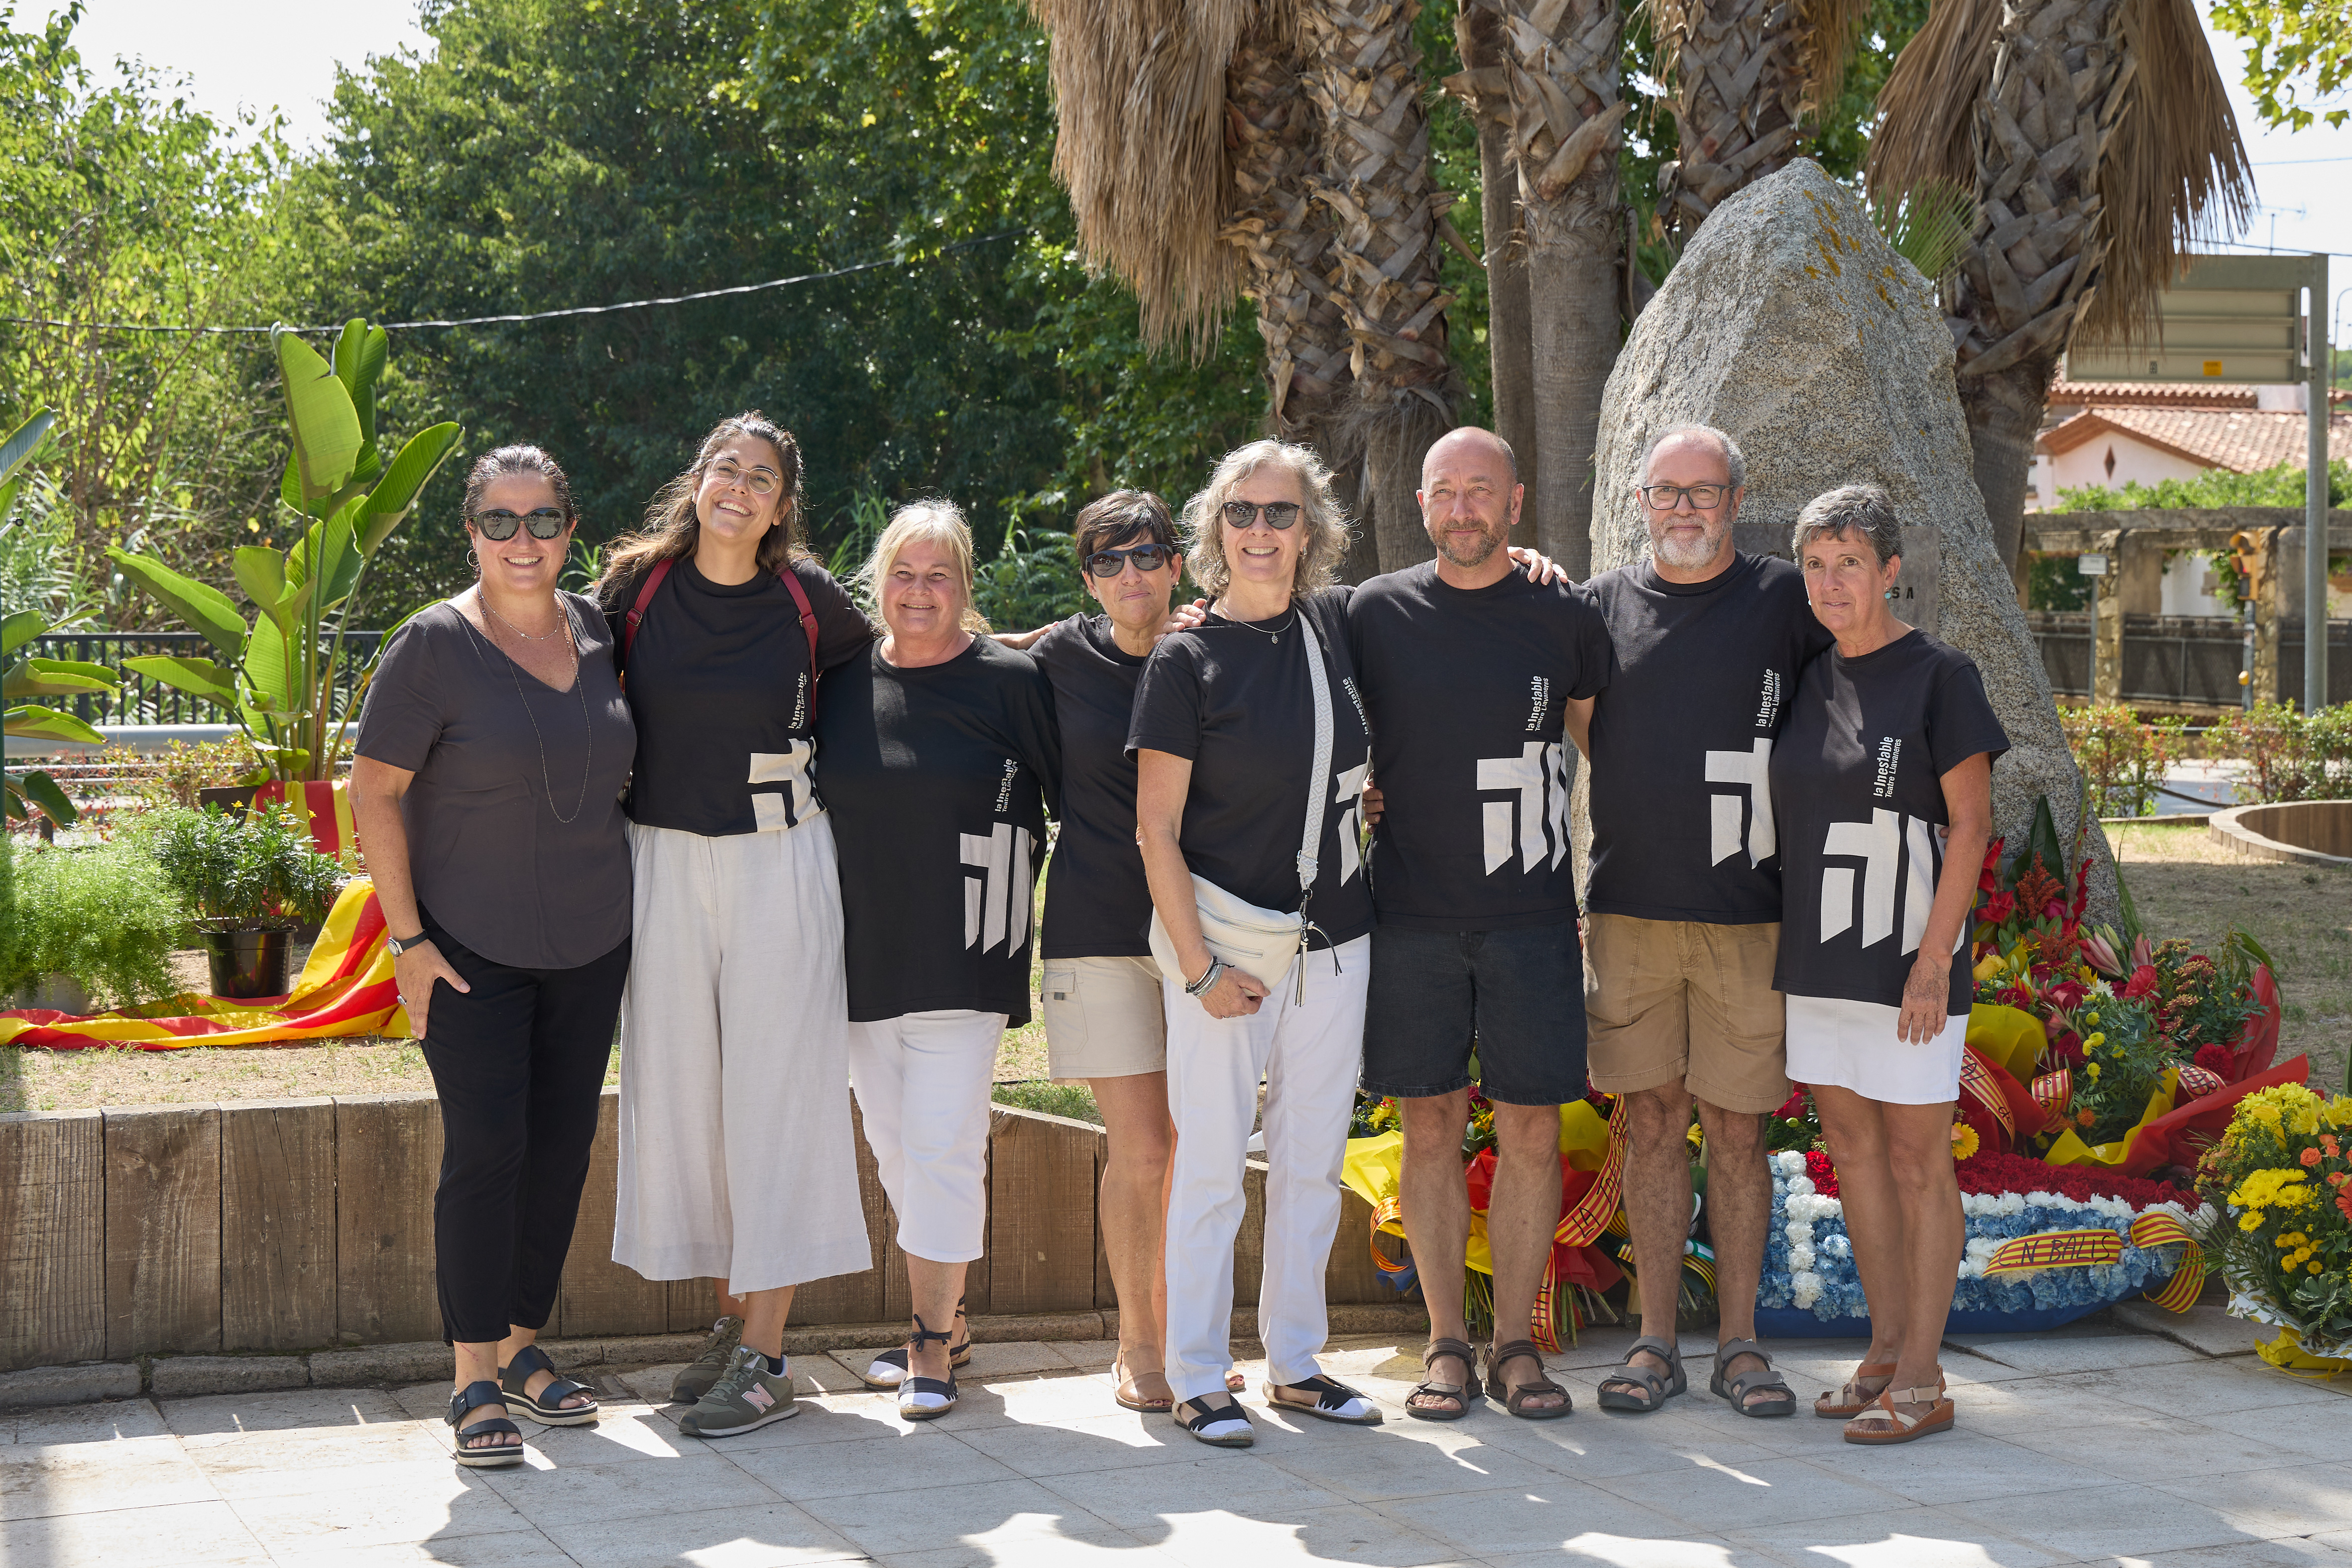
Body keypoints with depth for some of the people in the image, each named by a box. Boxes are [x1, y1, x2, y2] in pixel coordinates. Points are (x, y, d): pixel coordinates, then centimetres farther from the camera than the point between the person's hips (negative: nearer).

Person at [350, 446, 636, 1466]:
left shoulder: (592, 631, 3)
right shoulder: (435, 645, -12)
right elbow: (373, 790, -10)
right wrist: (408, 938, -13)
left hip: (589, 948, 5)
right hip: (471, 951, -5)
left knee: (562, 1148, 8)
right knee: (487, 1150, -9)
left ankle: (523, 1352, 22)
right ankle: (476, 1382, -1)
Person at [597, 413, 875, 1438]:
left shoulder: (806, 597, -3)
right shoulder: (638, 583, 0)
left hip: (778, 862, -2)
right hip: (665, 859, 2)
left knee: (774, 1087, -3)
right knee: (681, 1085, 6)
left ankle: (766, 1357, 0)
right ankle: (731, 1316, 20)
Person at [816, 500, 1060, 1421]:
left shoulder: (1010, 680, -4)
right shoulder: (845, 680, 6)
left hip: (963, 957, -4)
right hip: (862, 954, 4)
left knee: (944, 1145, -7)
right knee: (894, 1145, 11)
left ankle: (932, 1345, 0)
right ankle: (939, 1307, 26)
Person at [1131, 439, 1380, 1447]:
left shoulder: (1338, 625, 5)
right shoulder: (1185, 660, -7)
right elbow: (1156, 828, -8)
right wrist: (1200, 968, -13)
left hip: (1333, 940, 5)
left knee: (1313, 1162, 10)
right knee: (1211, 1165, -1)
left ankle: (1295, 1364, 22)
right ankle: (1196, 1379, 9)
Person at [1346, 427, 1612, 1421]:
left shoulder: (1564, 619, 4)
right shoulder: (1374, 614, 3)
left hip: (1530, 916, 0)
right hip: (1411, 917, 0)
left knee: (1532, 1128, 1)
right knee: (1430, 1126, 4)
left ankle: (1516, 1346, 12)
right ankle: (1446, 1346, 13)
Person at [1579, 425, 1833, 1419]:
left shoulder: (1785, 600, 2)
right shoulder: (1602, 604, 8)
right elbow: (1578, 729, 20)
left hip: (1746, 914, -1)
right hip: (1629, 907, 2)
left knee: (1736, 1130, 3)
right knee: (1653, 1123, 5)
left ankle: (1740, 1345, 12)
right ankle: (1655, 1345, 12)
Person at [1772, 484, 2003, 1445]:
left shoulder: (1939, 676, -9)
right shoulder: (1809, 678, 9)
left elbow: (1971, 824, -11)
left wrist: (1933, 960, -16)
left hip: (1905, 957, -6)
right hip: (1820, 950, 6)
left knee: (1916, 1161, 0)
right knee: (1851, 1151, 11)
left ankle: (1921, 1381, 5)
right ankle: (1885, 1353, 21)